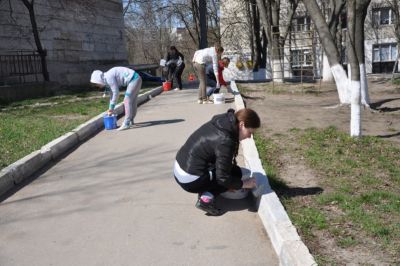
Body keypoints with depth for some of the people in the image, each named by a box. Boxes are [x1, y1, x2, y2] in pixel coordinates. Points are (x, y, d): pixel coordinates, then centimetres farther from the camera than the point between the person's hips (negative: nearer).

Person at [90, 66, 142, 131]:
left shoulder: (109, 78, -16)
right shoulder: (107, 80, 12)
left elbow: (116, 93, -15)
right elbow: (112, 94, 19)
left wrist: (111, 107, -5)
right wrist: (110, 109, 18)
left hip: (134, 79, -10)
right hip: (136, 79, 10)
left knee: (127, 101, -11)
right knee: (132, 101, 18)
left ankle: (126, 124, -13)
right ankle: (130, 121, 30)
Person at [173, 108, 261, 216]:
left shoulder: (219, 122, 2)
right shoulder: (225, 141, -23)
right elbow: (223, 178, -18)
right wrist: (244, 184, -4)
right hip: (190, 181, -9)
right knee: (236, 172, 0)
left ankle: (205, 191, 12)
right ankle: (207, 198, -7)